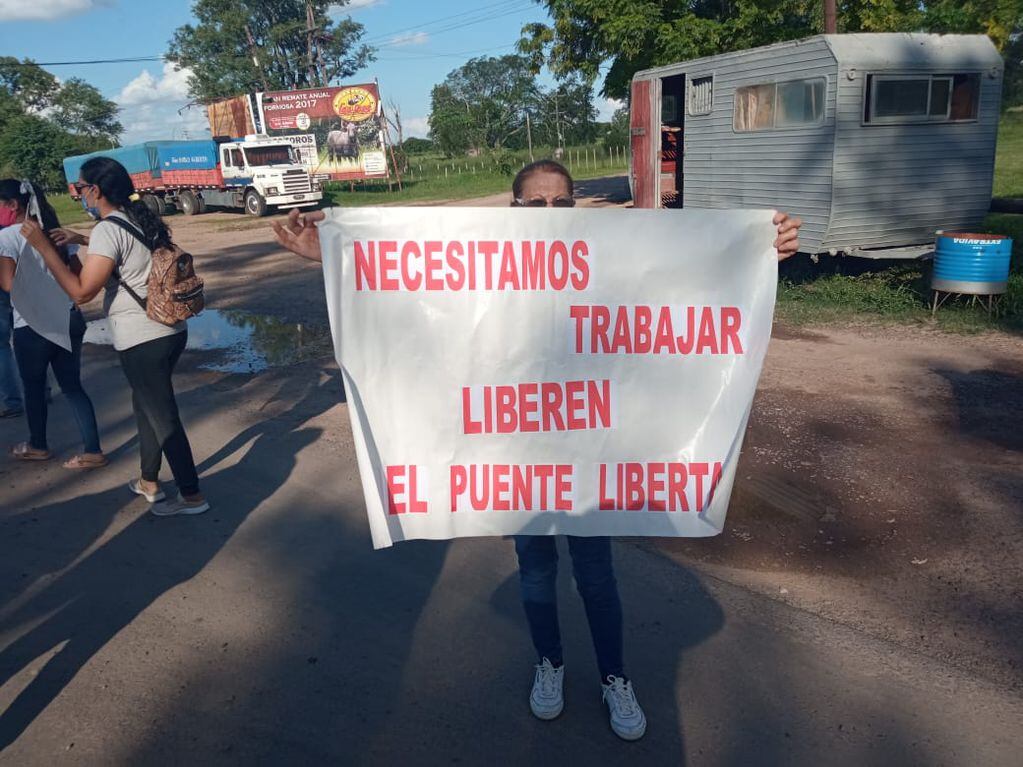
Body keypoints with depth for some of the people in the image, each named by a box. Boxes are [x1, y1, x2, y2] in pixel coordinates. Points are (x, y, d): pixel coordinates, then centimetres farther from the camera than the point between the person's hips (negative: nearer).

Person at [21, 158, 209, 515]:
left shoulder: (107, 229, -17)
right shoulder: (140, 219, 10)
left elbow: (81, 292, -19)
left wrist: (43, 246, -13)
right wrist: (82, 240, 28)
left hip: (142, 341, -9)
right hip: (170, 331, 9)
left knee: (163, 418, 1)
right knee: (147, 406, 22)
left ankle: (192, 496, 10)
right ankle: (148, 482, 35)